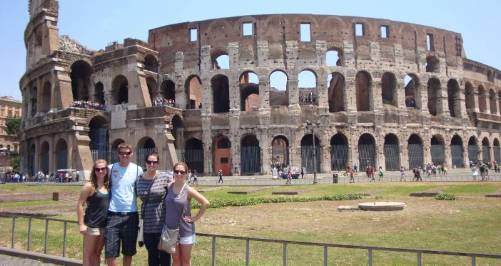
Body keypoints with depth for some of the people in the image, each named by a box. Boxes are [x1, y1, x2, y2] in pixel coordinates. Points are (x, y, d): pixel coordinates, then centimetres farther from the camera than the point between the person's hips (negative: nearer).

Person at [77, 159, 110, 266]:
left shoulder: (108, 186, 6)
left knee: (97, 253, 15)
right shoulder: (89, 186, -10)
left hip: (104, 225, 6)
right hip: (91, 225, -5)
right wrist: (82, 224, -14)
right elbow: (80, 205, -10)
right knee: (88, 254, 5)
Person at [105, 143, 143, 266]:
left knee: (128, 251, 12)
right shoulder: (111, 168, 1)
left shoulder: (138, 169, 1)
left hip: (131, 214, 1)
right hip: (113, 214, 0)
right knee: (109, 253, -2)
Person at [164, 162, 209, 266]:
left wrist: (196, 218, -12)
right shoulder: (168, 187, -2)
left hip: (185, 230, -3)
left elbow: (205, 203, -14)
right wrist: (169, 217, 5)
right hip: (171, 229, 3)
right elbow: (165, 205, 14)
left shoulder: (188, 190, -12)